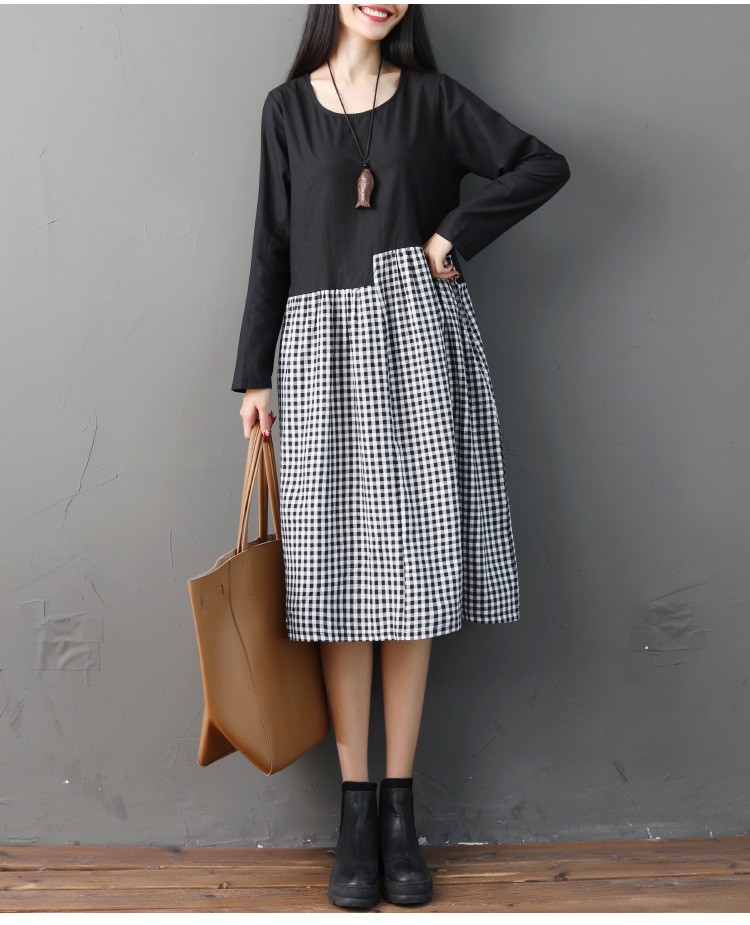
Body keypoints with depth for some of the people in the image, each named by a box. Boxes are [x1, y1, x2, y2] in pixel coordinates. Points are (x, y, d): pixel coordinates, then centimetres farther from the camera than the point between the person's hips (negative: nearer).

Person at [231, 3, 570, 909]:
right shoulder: (287, 108, 12)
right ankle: (355, 809, 7)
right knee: (340, 574, -2)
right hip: (323, 345, 0)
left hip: (419, 339, 0)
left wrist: (453, 235, -5)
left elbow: (543, 166, 4)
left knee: (413, 572, -1)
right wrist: (253, 376, 6)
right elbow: (272, 246, 10)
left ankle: (400, 808, 9)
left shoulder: (431, 97, 10)